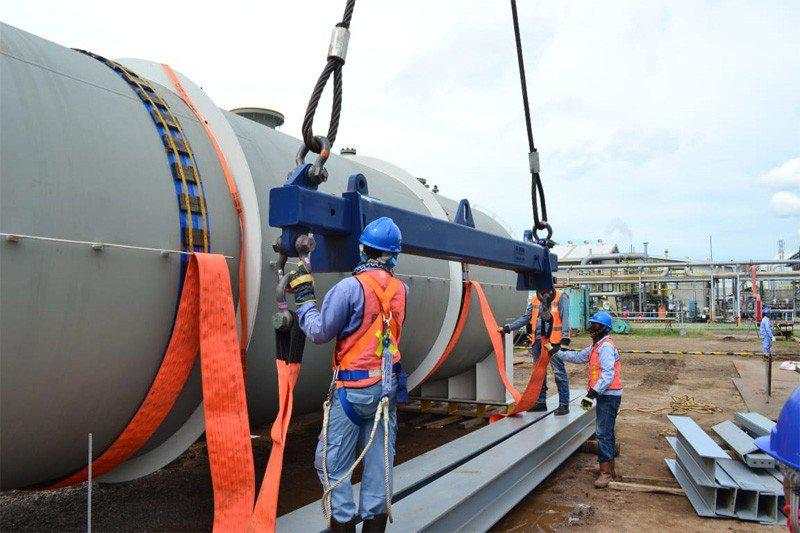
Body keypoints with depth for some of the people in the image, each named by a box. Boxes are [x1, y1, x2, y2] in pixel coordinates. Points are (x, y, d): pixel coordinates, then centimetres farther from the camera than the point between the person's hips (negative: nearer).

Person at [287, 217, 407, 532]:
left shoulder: (350, 288, -13)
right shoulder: (401, 290, 4)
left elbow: (320, 333, -9)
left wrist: (303, 296, 3)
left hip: (352, 388, -6)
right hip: (388, 387, 6)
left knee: (332, 464, 6)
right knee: (379, 462, 12)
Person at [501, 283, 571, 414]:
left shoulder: (561, 297, 0)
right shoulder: (535, 299, 17)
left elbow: (565, 318, -8)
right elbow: (525, 318, 18)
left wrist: (565, 335, -20)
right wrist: (508, 327, 11)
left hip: (554, 340, -6)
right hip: (537, 341, 6)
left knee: (559, 372, -6)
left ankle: (564, 404, 2)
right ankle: (540, 402, 23)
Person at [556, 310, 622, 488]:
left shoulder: (605, 347, -17)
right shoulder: (596, 347, 16)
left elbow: (608, 374, -26)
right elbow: (578, 357, 24)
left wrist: (593, 393, -28)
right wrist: (558, 352, 18)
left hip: (608, 396, -11)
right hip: (605, 395, 11)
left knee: (604, 433, -9)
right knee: (607, 432, 16)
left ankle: (605, 472, -5)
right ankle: (610, 469, 26)